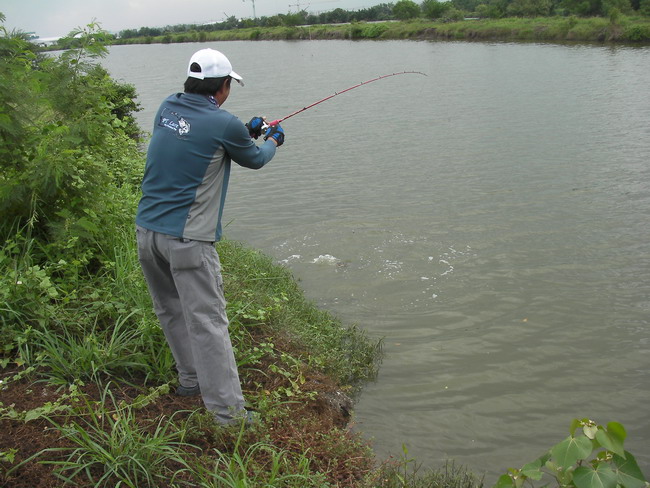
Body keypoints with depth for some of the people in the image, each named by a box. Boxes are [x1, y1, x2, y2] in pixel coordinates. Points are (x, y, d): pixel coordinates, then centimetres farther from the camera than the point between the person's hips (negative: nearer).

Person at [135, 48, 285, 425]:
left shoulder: (168, 108, 8)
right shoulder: (224, 124, -11)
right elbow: (255, 160, 8)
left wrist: (246, 133, 29)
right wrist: (273, 141, 29)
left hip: (146, 231, 8)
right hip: (187, 238, -7)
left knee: (171, 311, 20)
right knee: (207, 321, -3)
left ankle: (192, 379, 36)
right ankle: (228, 411, 3)